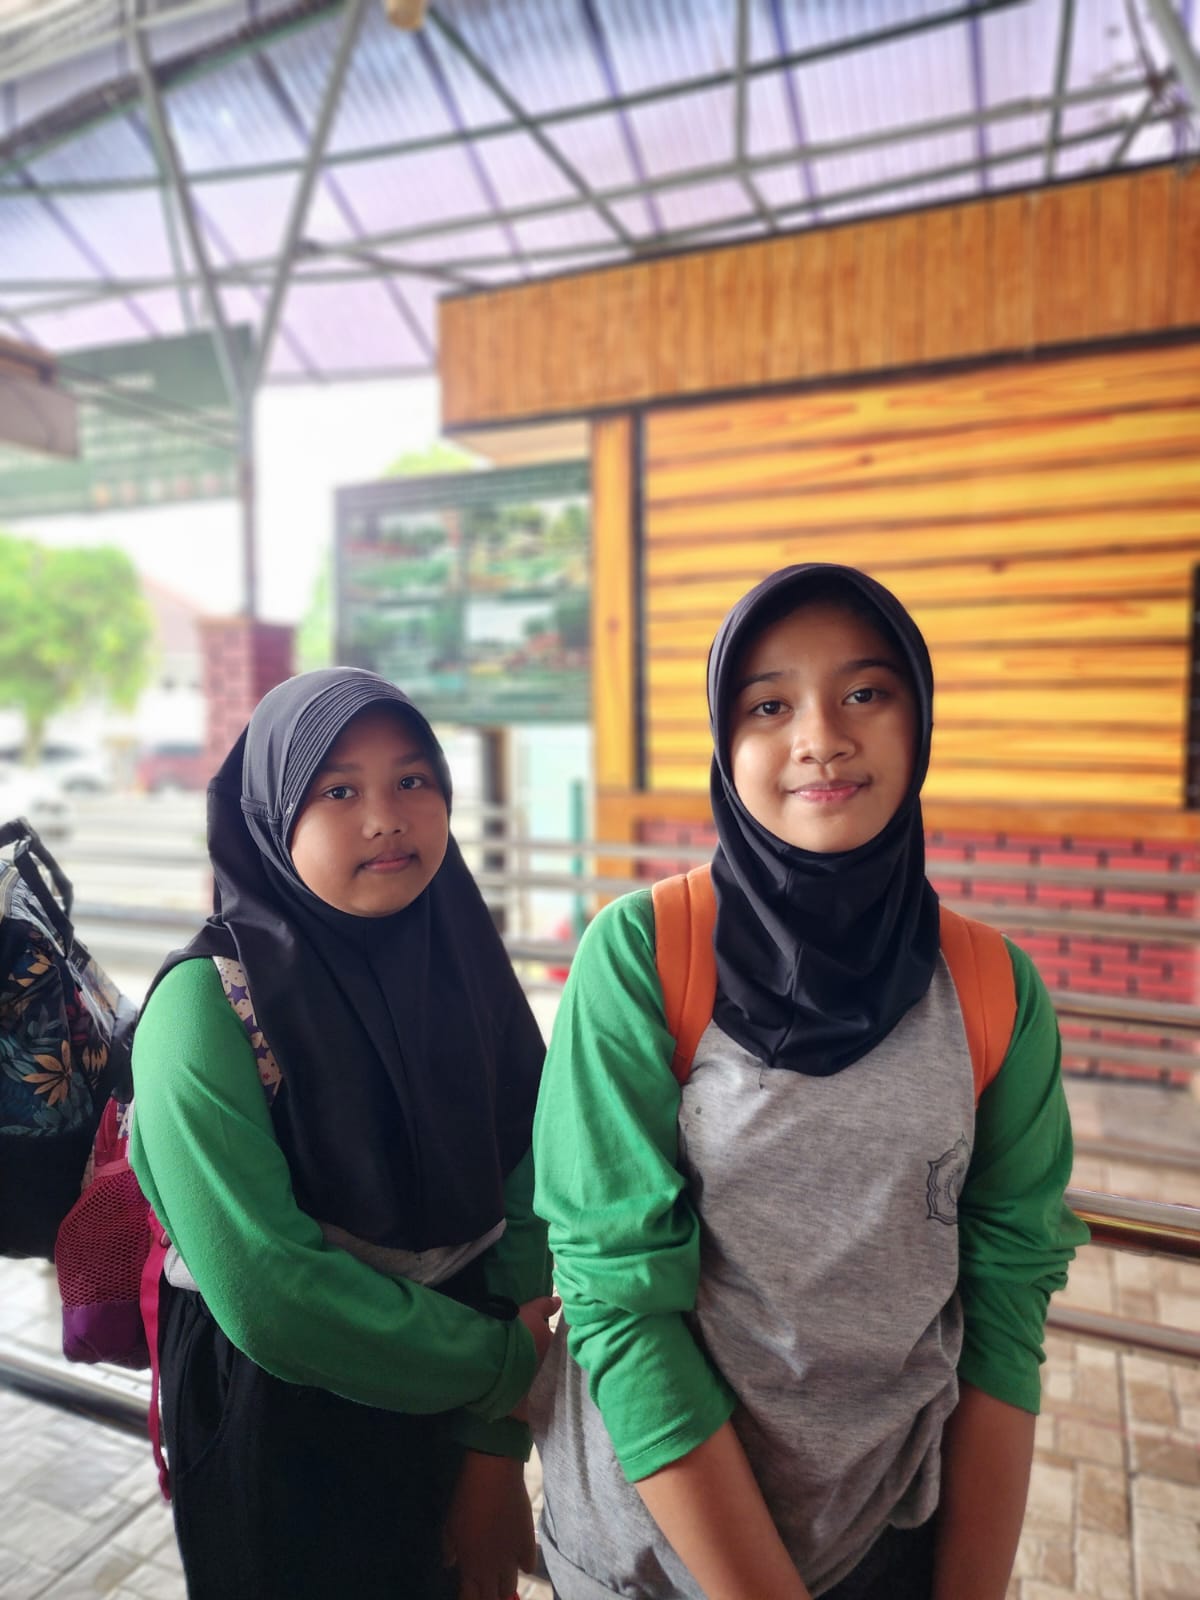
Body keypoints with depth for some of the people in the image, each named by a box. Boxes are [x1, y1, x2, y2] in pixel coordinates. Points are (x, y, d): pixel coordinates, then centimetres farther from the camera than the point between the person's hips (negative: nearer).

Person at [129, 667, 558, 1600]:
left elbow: (521, 1212, -7)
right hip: (283, 1420, -4)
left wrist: (497, 1449, -12)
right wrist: (508, 1366, -17)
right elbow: (270, 1296, -25)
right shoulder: (207, 1002, -22)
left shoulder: (466, 970, -7)